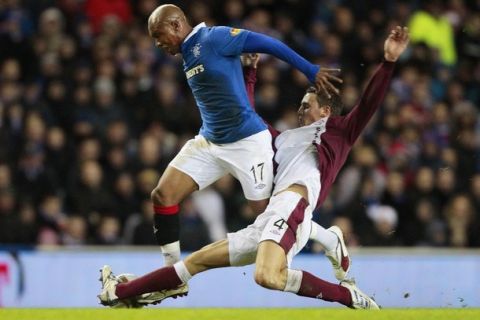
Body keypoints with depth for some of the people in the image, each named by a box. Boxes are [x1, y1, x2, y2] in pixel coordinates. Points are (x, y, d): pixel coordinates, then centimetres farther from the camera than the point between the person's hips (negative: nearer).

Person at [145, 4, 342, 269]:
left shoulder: (213, 39, -12)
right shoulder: (188, 54, 13)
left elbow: (268, 44, -14)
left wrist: (312, 72, -15)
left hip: (246, 142, -8)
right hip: (208, 142, 8)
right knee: (162, 195, -5)